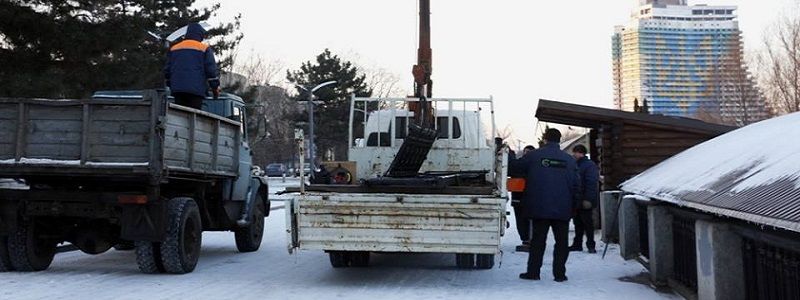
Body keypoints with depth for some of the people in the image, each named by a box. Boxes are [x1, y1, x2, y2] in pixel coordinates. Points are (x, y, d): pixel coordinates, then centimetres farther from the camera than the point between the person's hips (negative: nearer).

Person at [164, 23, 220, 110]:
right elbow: (212, 70, -1)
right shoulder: (204, 49, 4)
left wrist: (171, 85, 32)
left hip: (177, 89, 4)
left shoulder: (174, 48, 18)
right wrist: (215, 87, 9)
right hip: (196, 90, -4)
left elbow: (167, 70, 21)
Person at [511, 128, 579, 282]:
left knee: (538, 241, 7)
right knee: (561, 242, 8)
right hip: (563, 209, 1)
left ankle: (533, 272, 8)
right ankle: (559, 273, 8)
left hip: (540, 207, -1)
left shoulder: (534, 156, -5)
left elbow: (514, 167, 3)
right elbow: (575, 185, 7)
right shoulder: (569, 160, 4)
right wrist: (572, 206, 17)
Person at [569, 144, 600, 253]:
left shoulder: (589, 165, -11)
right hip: (577, 201, 9)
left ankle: (590, 245, 4)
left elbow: (592, 183, -18)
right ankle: (577, 244, 19)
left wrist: (588, 199, -24)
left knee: (588, 223, -2)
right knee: (578, 224, 13)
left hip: (585, 202, -9)